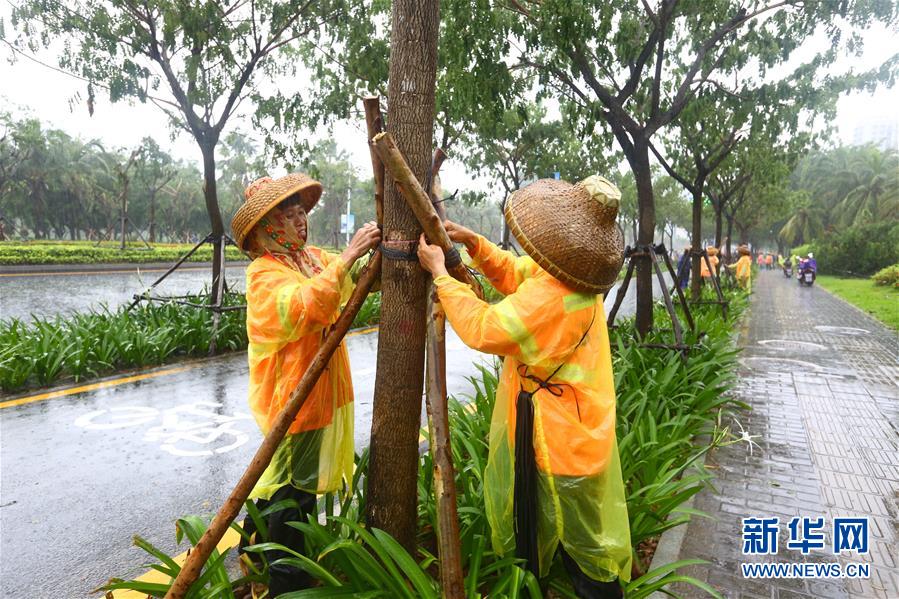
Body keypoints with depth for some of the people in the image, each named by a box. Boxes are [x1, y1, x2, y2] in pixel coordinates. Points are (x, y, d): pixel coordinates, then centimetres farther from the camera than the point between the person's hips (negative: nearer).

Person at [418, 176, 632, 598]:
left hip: (558, 439, -10)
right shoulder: (571, 275, -2)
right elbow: (515, 275, 12)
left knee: (580, 543, 13)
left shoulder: (549, 297, -33)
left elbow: (482, 330, -28)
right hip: (575, 430, 10)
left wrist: (440, 273, -19)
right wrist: (474, 244, -1)